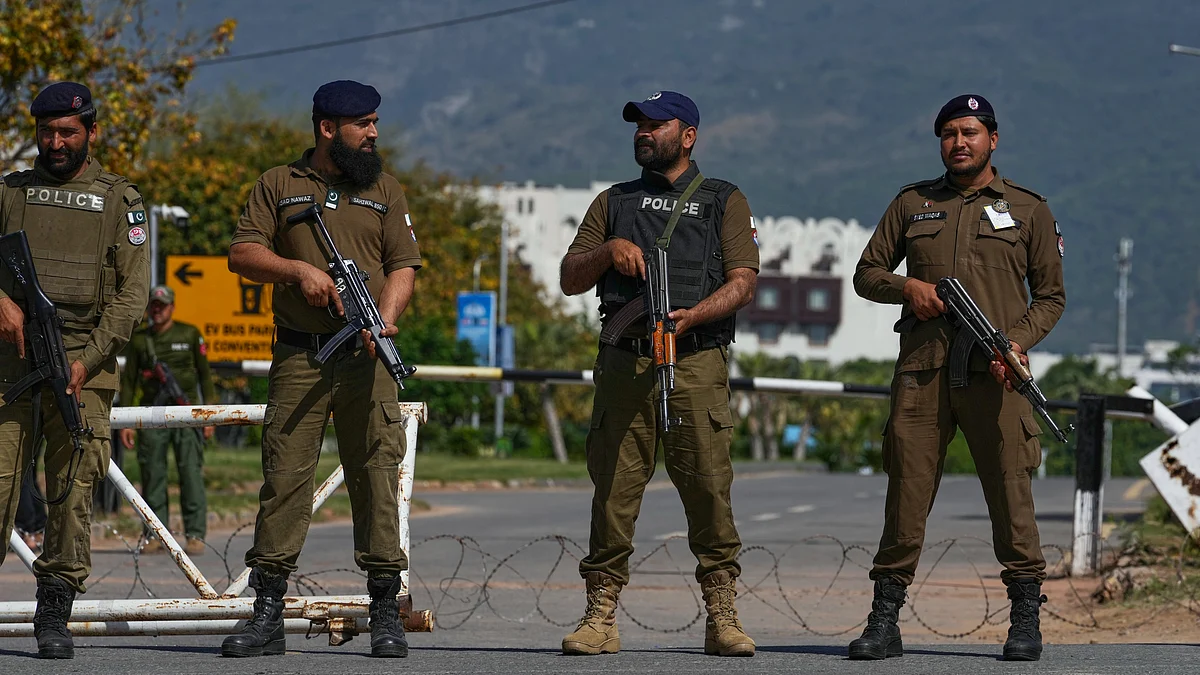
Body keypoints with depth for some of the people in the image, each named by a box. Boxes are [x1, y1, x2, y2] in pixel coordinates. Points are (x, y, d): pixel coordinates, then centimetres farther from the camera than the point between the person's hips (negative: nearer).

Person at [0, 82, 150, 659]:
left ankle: (55, 614, 2)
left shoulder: (119, 200, 10)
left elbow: (132, 292, 2)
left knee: (72, 492, -4)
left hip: (85, 366, -1)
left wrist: (87, 360, -9)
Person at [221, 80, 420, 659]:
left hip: (366, 358, 1)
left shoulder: (384, 191, 15)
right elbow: (241, 254, 4)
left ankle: (385, 612, 0)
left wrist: (385, 318, -10)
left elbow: (403, 265, 8)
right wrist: (299, 270, -11)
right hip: (298, 356, -1)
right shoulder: (279, 186, 11)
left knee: (377, 476, -4)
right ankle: (267, 615, -2)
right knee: (284, 475, -4)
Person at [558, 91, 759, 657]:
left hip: (696, 361, -2)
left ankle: (721, 617, -6)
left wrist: (694, 315, -14)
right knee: (613, 489, -3)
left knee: (709, 489, -8)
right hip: (624, 362, 2)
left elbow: (743, 282, 3)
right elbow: (570, 280, 17)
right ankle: (601, 616, 0)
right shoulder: (613, 203, 22)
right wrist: (608, 250, -2)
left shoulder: (724, 201, 13)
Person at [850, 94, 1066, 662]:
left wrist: (1019, 340, -7)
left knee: (1011, 492, -6)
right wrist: (907, 286, -3)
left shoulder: (1028, 209, 12)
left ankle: (1026, 619, 0)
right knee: (906, 490, -2)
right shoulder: (913, 203, 17)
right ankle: (884, 622, 1)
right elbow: (866, 273, 19)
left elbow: (1051, 294, 11)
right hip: (922, 371, 1)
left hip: (993, 374, -1)